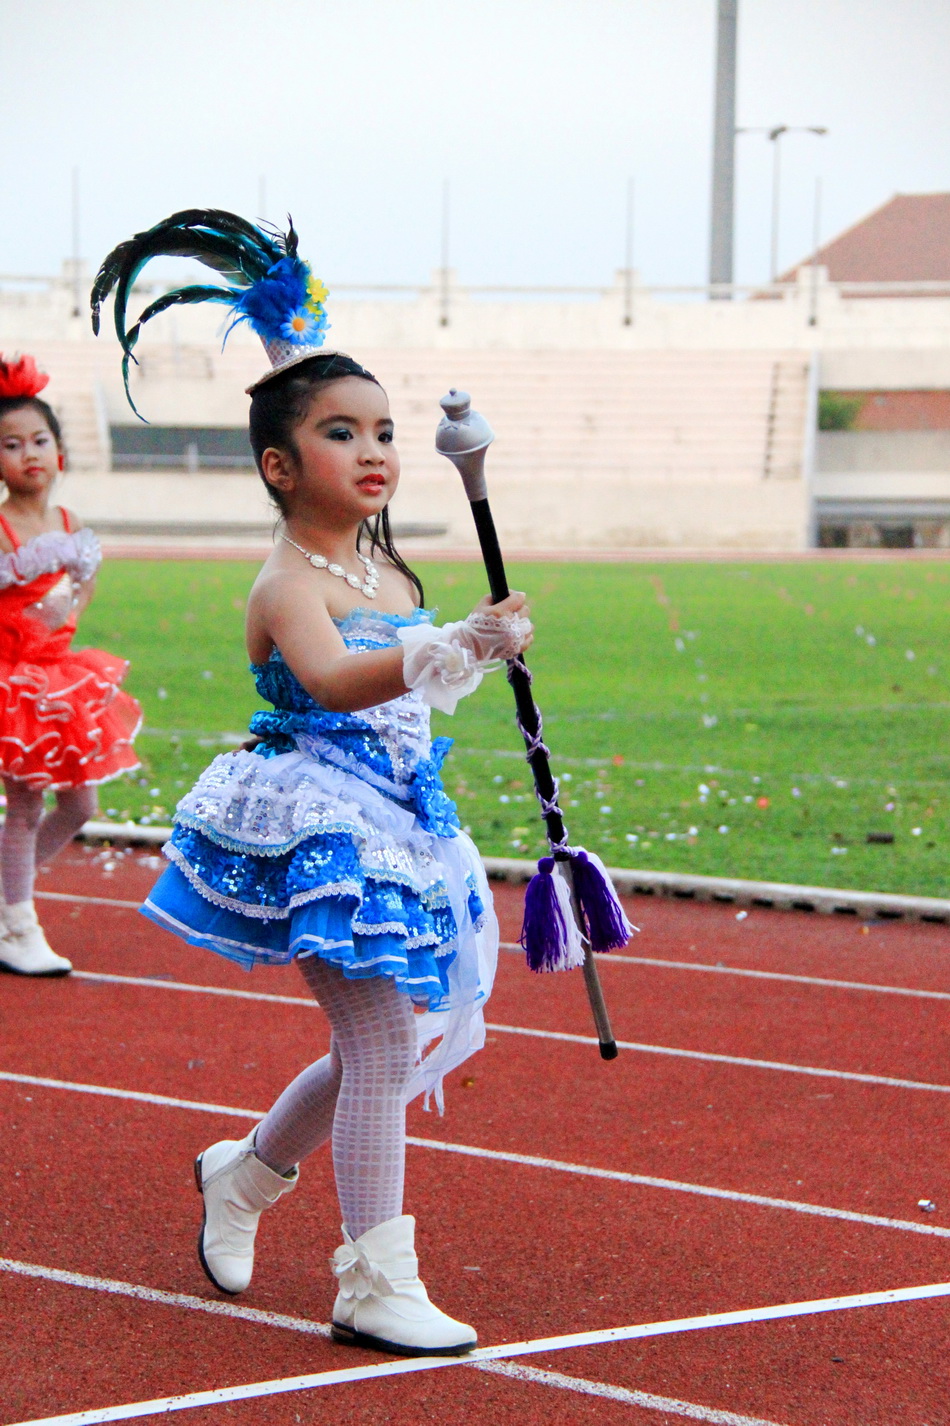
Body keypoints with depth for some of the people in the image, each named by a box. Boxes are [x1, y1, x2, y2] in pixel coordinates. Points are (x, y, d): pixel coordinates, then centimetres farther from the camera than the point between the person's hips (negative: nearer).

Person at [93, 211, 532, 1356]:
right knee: (383, 1048, -11)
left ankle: (242, 1175, 39)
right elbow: (332, 681, -39)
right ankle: (376, 1291, -4)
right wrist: (456, 647, -51)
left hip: (391, 821, 9)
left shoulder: (386, 570, 10)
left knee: (383, 1049, 16)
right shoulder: (289, 584, -17)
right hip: (316, 828, -9)